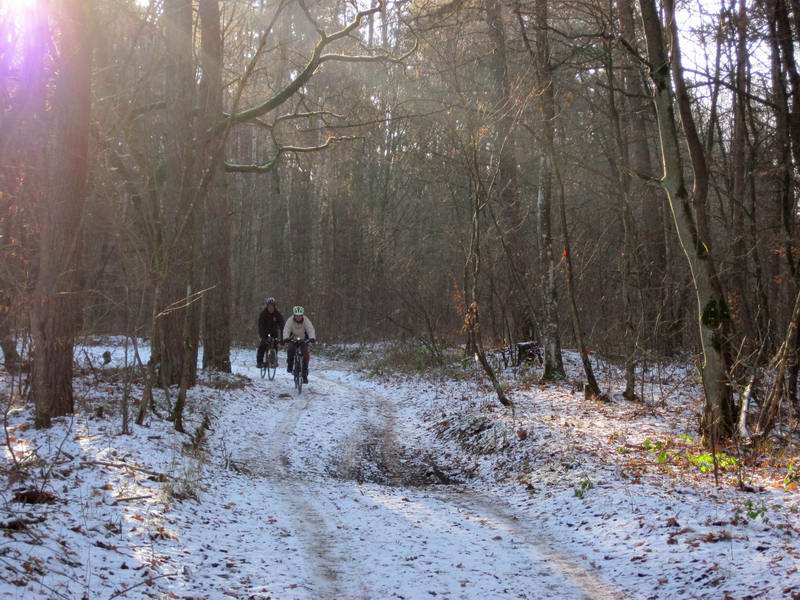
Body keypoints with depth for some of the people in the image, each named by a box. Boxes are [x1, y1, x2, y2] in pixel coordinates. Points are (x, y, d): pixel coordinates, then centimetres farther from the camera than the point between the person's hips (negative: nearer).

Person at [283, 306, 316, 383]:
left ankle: (305, 374, -6)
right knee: (291, 350, -29)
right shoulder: (290, 321, -19)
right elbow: (286, 329, -31)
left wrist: (312, 338, -52)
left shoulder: (306, 320, -20)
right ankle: (290, 366, -7)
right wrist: (286, 338, -52)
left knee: (305, 354, -17)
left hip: (303, 340, 0)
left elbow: (310, 329, -32)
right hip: (293, 339, 0)